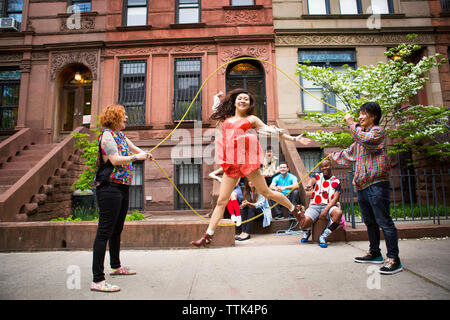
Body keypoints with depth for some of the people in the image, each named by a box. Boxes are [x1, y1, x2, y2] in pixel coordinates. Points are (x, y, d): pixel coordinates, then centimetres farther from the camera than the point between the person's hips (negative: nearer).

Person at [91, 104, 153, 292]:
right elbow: (115, 159, -21)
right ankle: (97, 280, -3)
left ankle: (116, 266, 35)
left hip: (122, 188, 10)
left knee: (117, 229, 19)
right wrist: (137, 157, -12)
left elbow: (131, 146, 38)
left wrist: (145, 154, 42)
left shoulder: (120, 134, 18)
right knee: (104, 232, -8)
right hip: (109, 187, -10)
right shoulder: (107, 135, -10)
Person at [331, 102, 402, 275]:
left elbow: (364, 139, -24)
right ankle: (374, 253, 26)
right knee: (370, 222, 15)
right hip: (361, 185, 9)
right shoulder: (361, 135, 25)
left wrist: (351, 123, -14)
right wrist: (335, 155, 45)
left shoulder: (378, 131, -2)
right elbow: (351, 152, 37)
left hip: (376, 184, -9)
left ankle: (394, 258, -1)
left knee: (384, 222, -8)